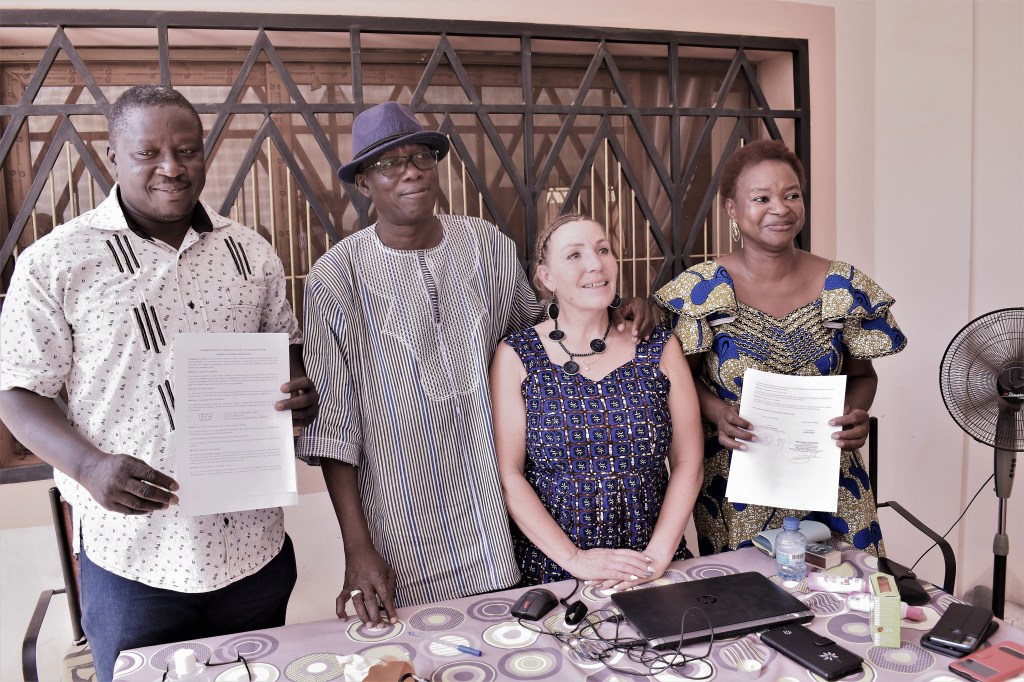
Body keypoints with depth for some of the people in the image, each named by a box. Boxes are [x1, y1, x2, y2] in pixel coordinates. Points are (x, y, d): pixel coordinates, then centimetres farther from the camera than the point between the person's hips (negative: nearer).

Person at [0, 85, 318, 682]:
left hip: (255, 546, 4)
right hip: (133, 555, -3)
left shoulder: (252, 252, 4)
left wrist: (303, 395, -8)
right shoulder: (56, 262, -6)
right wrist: (91, 466, -20)